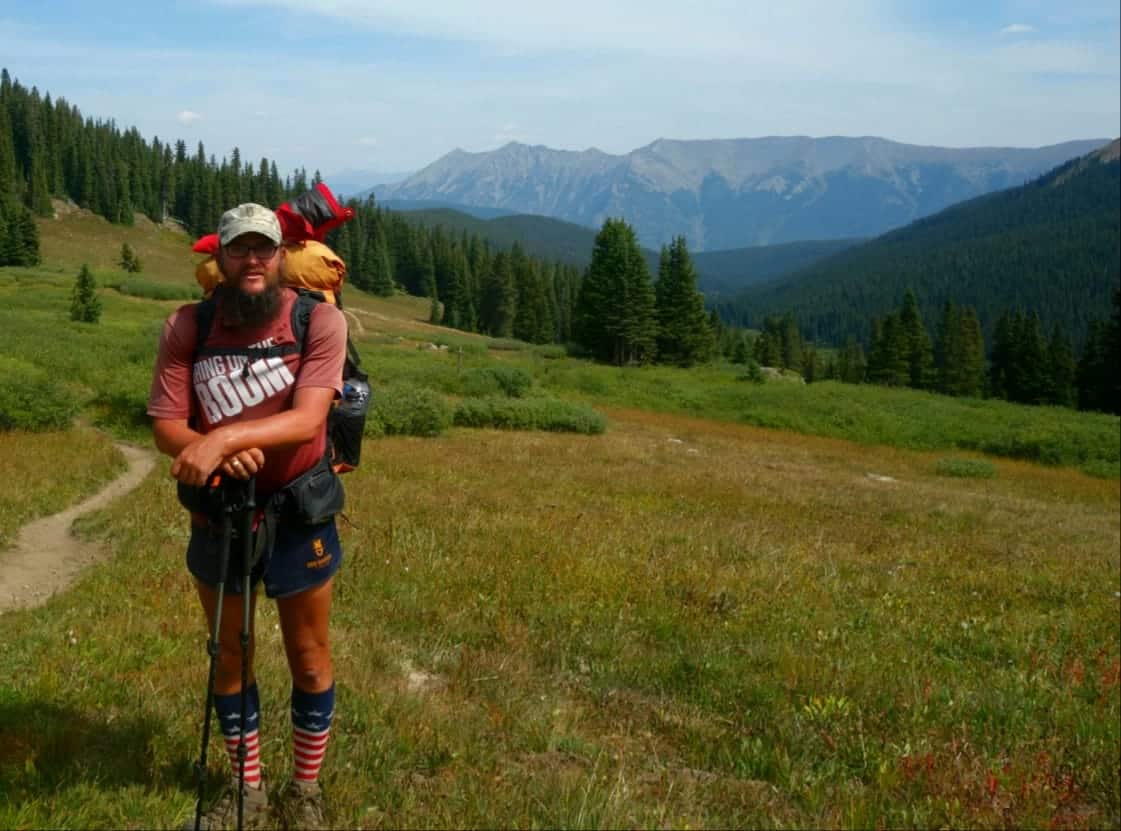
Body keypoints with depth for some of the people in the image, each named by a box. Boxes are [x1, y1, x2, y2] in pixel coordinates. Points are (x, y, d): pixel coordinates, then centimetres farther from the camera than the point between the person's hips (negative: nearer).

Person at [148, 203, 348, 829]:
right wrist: (211, 449, -30)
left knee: (309, 657, 11)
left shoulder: (320, 320, -15)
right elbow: (166, 427, -10)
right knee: (230, 656, 17)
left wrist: (226, 436, -39)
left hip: (299, 514, -2)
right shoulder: (187, 327, -7)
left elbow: (307, 420, -25)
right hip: (217, 513, 3)